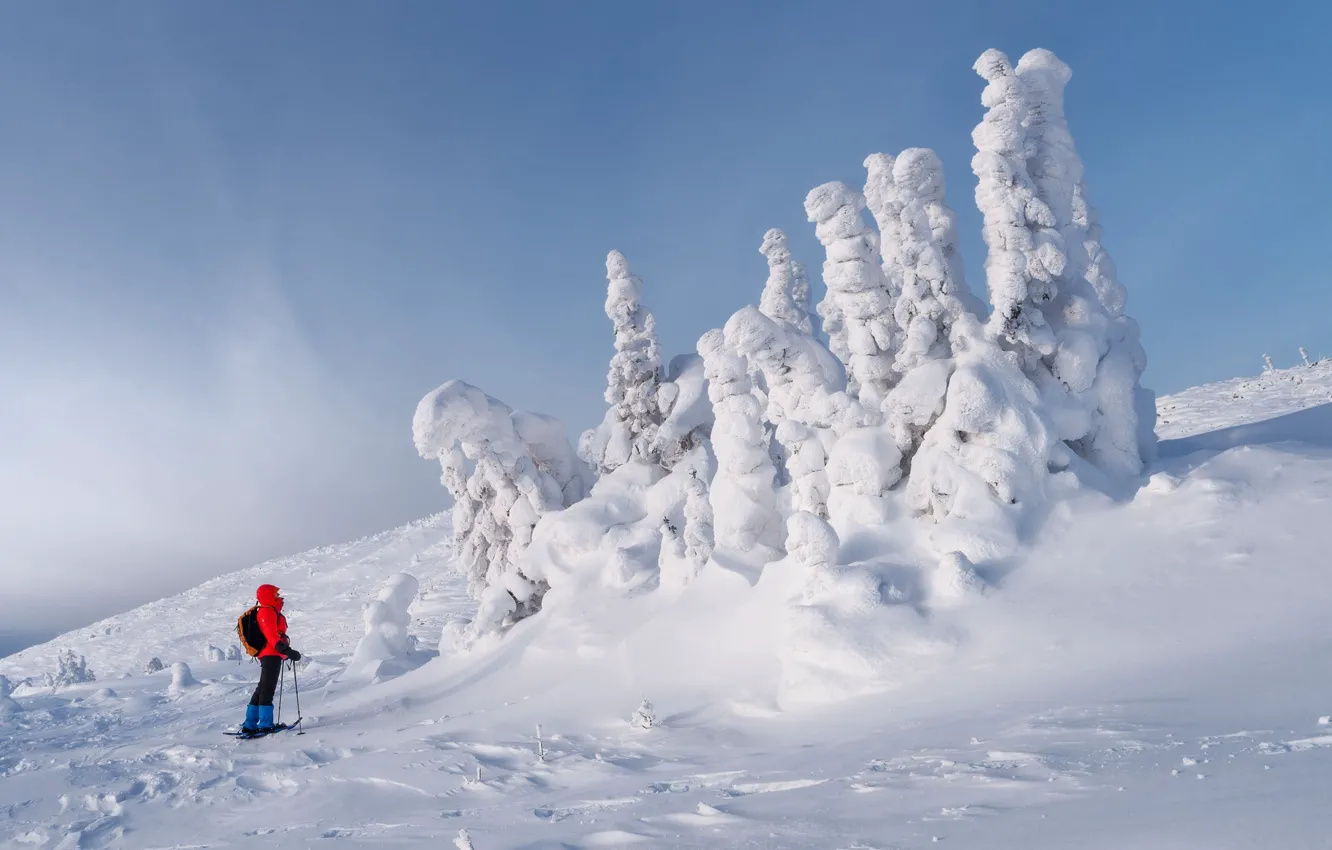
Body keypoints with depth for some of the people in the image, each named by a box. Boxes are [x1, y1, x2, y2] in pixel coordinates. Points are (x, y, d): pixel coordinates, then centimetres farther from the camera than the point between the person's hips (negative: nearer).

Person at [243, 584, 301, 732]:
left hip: (272, 656, 11)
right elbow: (271, 635, -23)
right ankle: (265, 725, -10)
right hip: (271, 655, -11)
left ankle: (250, 725, 20)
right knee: (267, 689, -10)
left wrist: (286, 652, 32)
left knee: (262, 689, 14)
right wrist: (286, 650, -31)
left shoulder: (271, 612, 21)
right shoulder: (267, 612, -12)